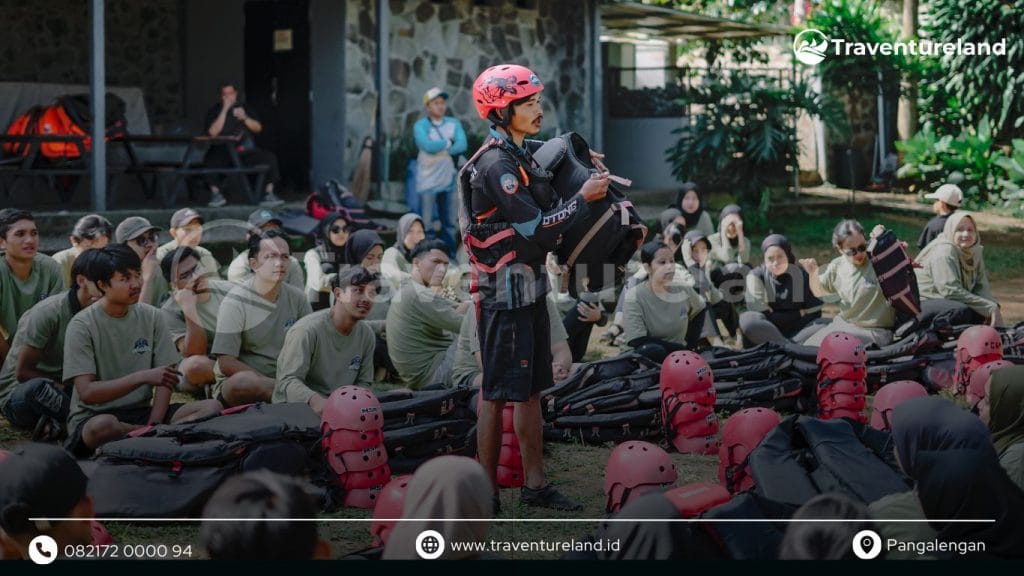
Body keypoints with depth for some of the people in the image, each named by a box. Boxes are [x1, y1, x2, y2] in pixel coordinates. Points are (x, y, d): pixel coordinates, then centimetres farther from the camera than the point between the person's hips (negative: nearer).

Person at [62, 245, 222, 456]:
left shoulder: (151, 317, 3)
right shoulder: (82, 326, -10)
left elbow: (165, 378, 1)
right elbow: (87, 393, -18)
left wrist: (153, 426, -16)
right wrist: (143, 377, -25)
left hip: (141, 411, 4)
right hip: (93, 417, -4)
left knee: (211, 407, -16)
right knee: (104, 426, -41)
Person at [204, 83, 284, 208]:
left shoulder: (244, 108, 15)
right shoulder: (214, 111, 5)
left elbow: (258, 128, 7)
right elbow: (213, 132, -12)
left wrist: (245, 118, -11)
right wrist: (224, 110, -13)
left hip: (246, 152, 2)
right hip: (223, 153, -2)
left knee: (269, 157, -22)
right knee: (210, 159, -34)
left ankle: (269, 193, -20)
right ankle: (215, 193, -17)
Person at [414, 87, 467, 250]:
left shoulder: (454, 123, 9)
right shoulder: (421, 125, -3)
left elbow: (462, 145, -7)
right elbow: (428, 146, -20)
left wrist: (439, 148, -15)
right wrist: (448, 142, -6)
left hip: (449, 181, 4)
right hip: (428, 181, -4)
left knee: (450, 224, 11)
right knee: (426, 225, -4)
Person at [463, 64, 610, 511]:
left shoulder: (522, 153, 11)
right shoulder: (496, 164, -19)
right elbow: (536, 227, -22)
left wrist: (585, 161, 12)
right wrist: (584, 198, -13)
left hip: (528, 285, 10)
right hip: (504, 292, -10)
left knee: (530, 388, 12)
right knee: (497, 390, -3)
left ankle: (535, 484, 19)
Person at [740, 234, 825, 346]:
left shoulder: (803, 276, 1)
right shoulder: (756, 276, -4)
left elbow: (814, 314, -2)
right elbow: (760, 314, -13)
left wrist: (778, 318, -8)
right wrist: (798, 314, -6)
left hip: (798, 332, 2)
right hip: (765, 333, -1)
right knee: (747, 319, -32)